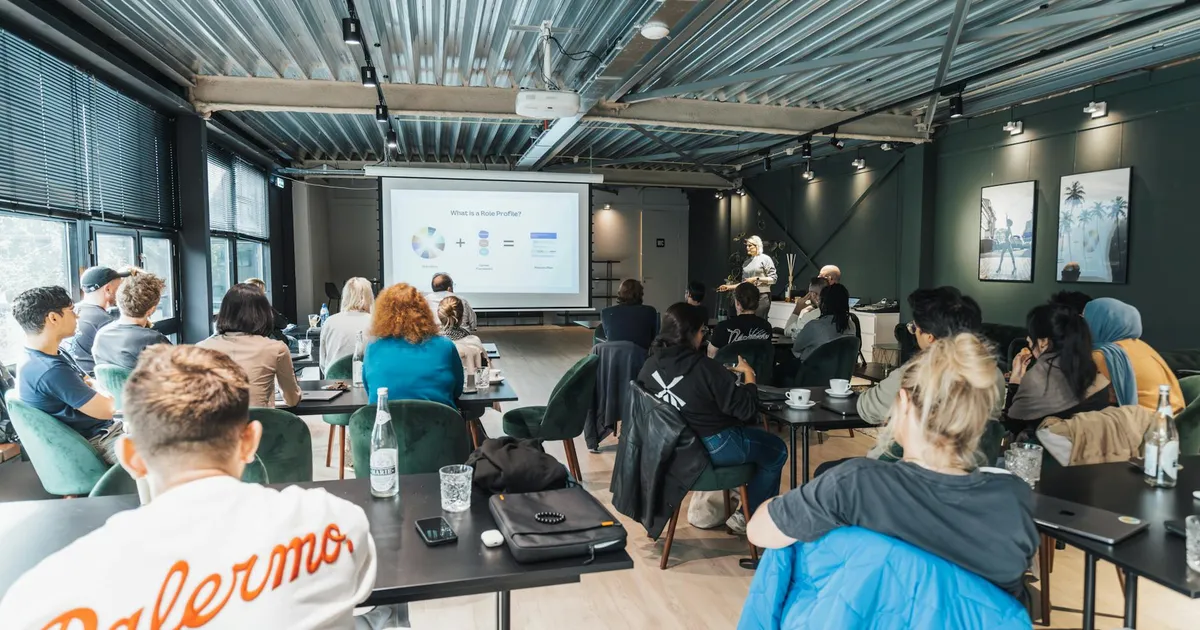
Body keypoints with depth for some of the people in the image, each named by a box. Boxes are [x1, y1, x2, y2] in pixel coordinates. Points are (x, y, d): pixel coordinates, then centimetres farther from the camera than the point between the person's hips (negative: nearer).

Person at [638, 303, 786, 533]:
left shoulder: (650, 365, -7)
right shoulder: (705, 368, -25)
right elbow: (746, 410, -19)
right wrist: (748, 373, -3)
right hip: (712, 447, -7)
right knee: (777, 451, 17)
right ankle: (749, 517, 22)